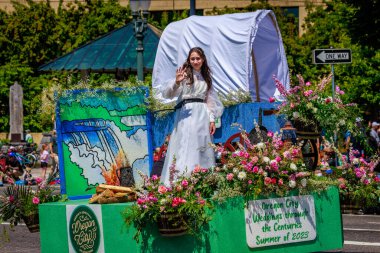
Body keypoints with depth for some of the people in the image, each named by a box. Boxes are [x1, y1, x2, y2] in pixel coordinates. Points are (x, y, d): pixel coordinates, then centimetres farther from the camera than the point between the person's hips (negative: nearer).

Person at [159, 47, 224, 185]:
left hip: (202, 116, 6)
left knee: (203, 150, 4)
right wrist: (176, 82, -28)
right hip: (187, 115, -6)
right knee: (186, 148, -13)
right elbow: (167, 93, -9)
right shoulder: (185, 74, 0)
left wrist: (212, 119, 10)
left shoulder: (206, 78, 18)